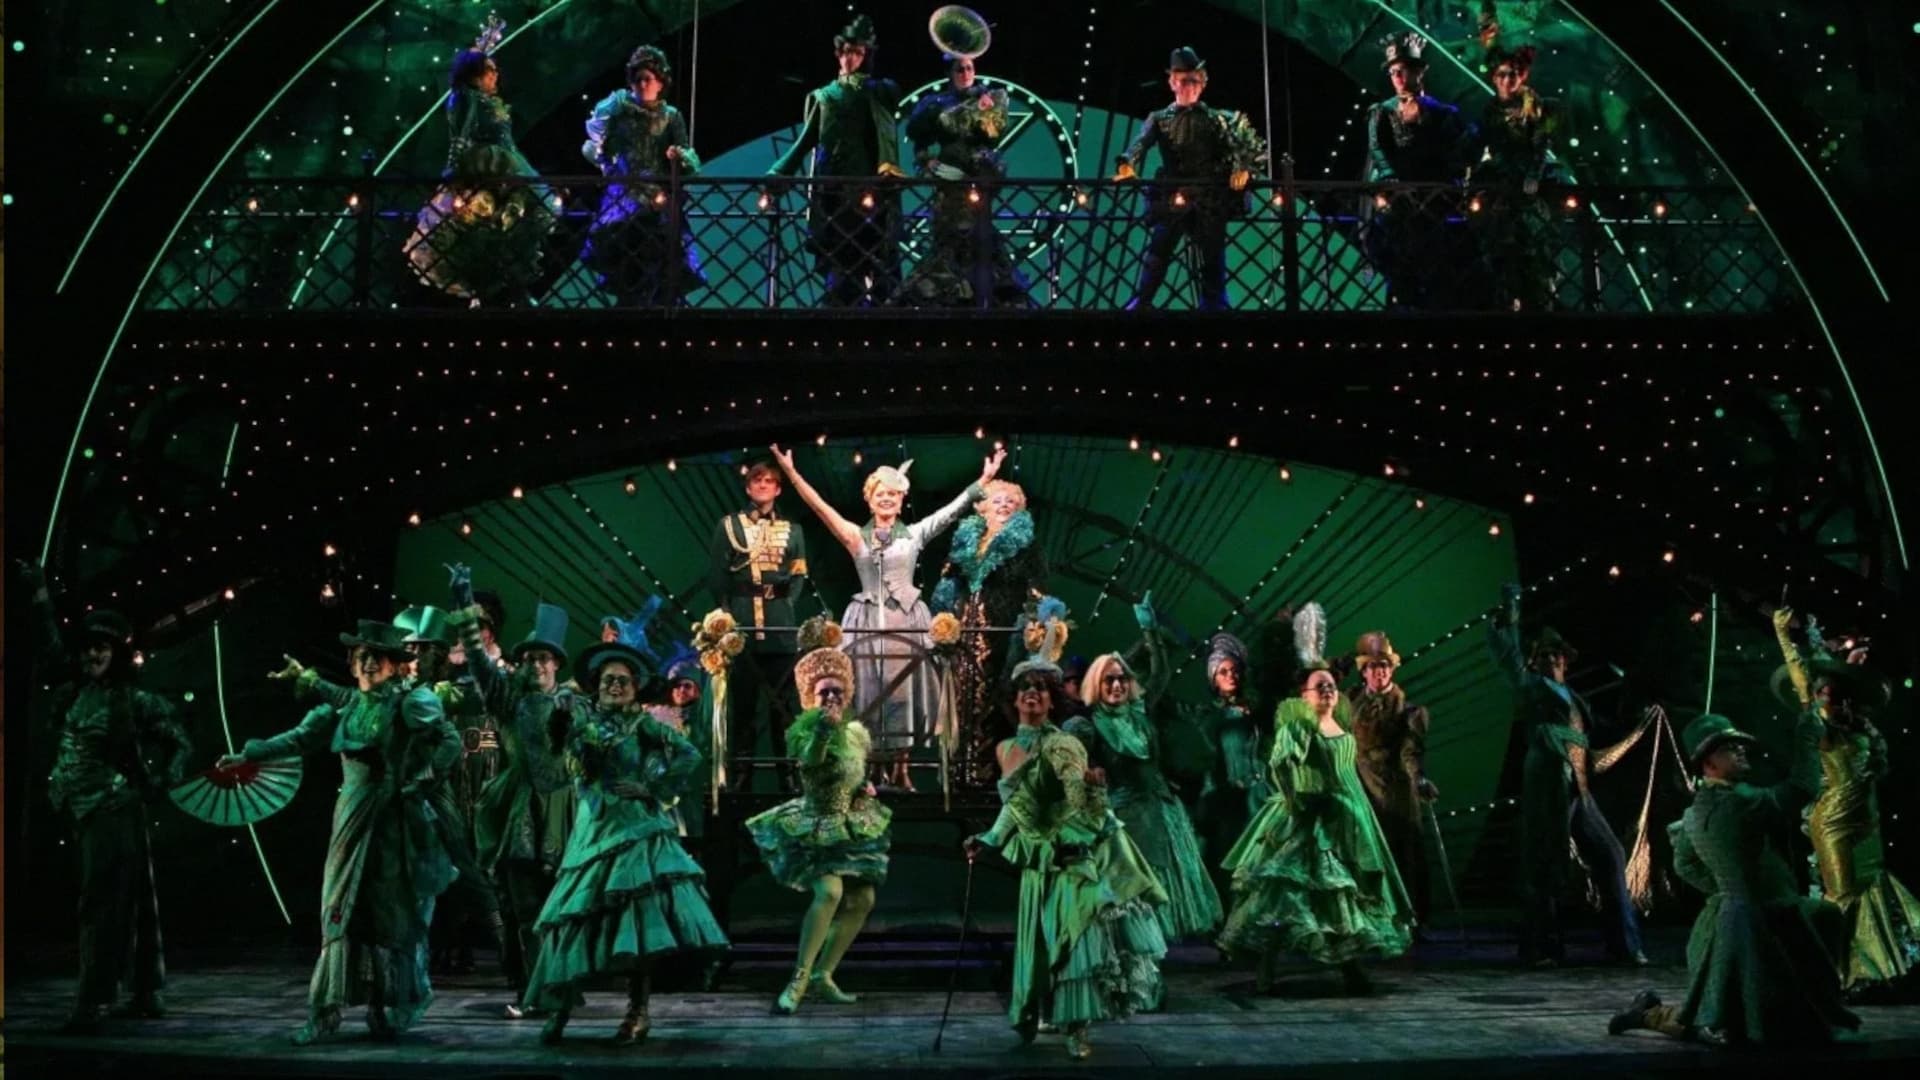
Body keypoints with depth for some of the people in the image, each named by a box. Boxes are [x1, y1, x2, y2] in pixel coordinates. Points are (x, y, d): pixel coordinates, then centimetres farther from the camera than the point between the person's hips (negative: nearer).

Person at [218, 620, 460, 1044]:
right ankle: (325, 1011, 5)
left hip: (399, 822, -3)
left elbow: (450, 743, -7)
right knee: (342, 912, 2)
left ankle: (396, 1004, 13)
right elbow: (300, 738, 7)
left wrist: (420, 776, -11)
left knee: (394, 916, 1)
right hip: (355, 821, 4)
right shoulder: (345, 705, 9)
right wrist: (249, 754, 0)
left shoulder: (412, 702, -3)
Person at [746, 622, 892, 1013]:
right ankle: (798, 978, -21)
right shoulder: (805, 727, -15)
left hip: (853, 827, 8)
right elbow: (808, 760, -37)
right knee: (829, 891, -27)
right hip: (817, 826, -7)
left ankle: (822, 976, 18)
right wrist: (823, 729, -54)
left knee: (862, 900, 7)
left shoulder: (857, 732, 4)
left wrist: (867, 788, 1)